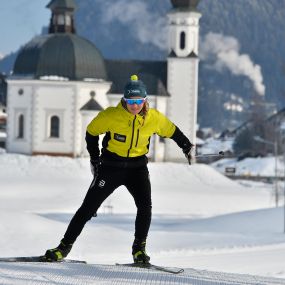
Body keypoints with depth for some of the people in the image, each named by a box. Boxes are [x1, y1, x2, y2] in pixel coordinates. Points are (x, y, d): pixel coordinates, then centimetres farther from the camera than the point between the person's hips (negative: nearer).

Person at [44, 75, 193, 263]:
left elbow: (172, 131, 10)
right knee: (89, 207, -3)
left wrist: (187, 147, 15)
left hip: (137, 165, 2)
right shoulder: (111, 116, -18)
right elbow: (91, 132, 0)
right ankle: (65, 246, 7)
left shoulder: (154, 118, -11)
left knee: (145, 205, -18)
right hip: (111, 165, -2)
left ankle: (139, 248, -3)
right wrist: (95, 159, 5)